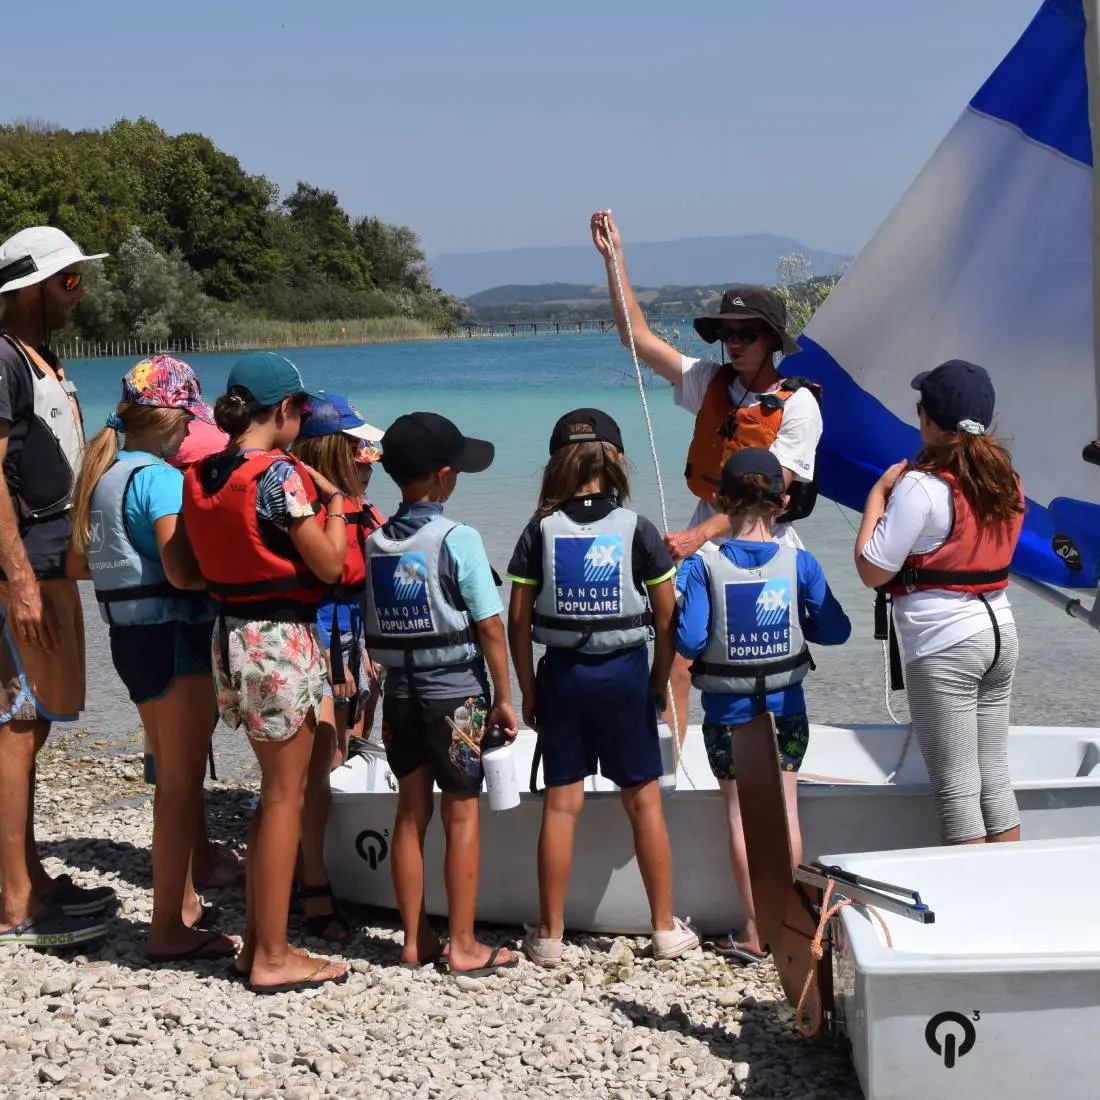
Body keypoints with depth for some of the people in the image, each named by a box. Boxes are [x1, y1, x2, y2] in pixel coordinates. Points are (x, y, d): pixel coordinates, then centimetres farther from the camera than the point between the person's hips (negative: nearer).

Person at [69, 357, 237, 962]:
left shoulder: (102, 473, 10)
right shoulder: (158, 477, -18)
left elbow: (90, 559, 16)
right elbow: (182, 571, -26)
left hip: (128, 633, 9)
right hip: (172, 633, -9)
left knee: (172, 776, 20)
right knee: (182, 783, -1)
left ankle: (183, 904, 31)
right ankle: (168, 928, 3)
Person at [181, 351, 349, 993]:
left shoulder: (201, 475, 6)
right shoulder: (279, 473, -17)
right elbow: (329, 565, -14)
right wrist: (335, 500, 3)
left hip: (232, 634, 8)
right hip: (282, 639, -8)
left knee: (277, 789, 18)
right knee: (285, 798, 1)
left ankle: (256, 942, 24)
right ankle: (274, 959, 9)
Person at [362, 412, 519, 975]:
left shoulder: (373, 542, 3)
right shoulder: (458, 539, -13)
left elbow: (368, 626, 6)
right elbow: (490, 626, -13)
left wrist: (392, 670, 15)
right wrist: (503, 697, -5)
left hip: (399, 691, 5)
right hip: (455, 691, -5)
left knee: (411, 812, 12)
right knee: (461, 816, 3)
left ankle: (415, 940, 18)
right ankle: (463, 945, 8)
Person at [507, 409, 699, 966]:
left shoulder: (541, 530, -3)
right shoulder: (636, 528, -5)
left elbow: (519, 617, -2)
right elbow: (666, 615, -3)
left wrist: (527, 689, 6)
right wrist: (659, 680, 8)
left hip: (561, 674, 1)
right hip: (625, 672, -1)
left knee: (560, 803, 6)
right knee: (644, 800, 9)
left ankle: (550, 934, 12)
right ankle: (666, 929, 17)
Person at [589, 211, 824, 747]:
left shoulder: (797, 405, -11)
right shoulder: (710, 382, 4)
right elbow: (639, 339, 1)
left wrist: (699, 535, -29)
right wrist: (613, 257, -5)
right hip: (704, 547, 4)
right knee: (674, 665, -6)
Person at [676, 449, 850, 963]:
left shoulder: (703, 566, -14)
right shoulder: (799, 562, -9)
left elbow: (689, 641, -17)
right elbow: (835, 630, -6)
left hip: (728, 713, -1)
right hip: (786, 708, 2)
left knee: (740, 816, 7)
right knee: (784, 810, 13)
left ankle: (754, 933, 11)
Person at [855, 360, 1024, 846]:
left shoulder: (922, 487, -17)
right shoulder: (1006, 479, 6)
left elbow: (872, 570, -16)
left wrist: (879, 494, -5)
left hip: (943, 646, -8)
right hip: (1000, 630, 8)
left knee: (957, 788, 1)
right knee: (995, 776, 16)